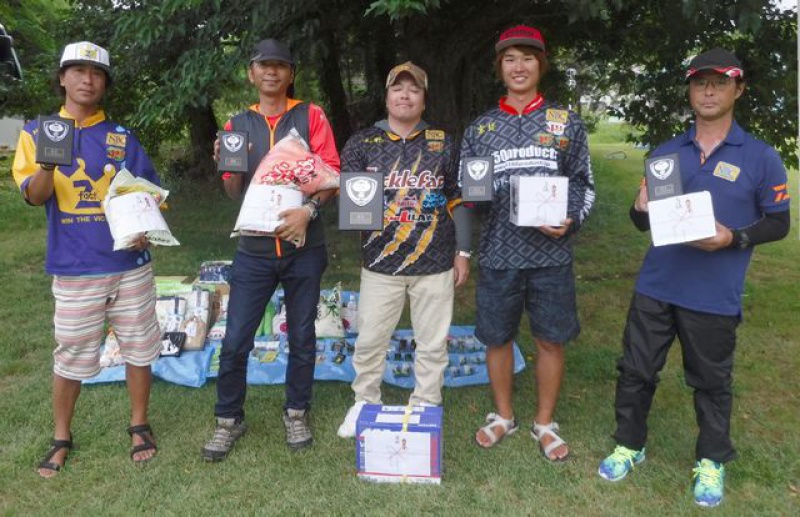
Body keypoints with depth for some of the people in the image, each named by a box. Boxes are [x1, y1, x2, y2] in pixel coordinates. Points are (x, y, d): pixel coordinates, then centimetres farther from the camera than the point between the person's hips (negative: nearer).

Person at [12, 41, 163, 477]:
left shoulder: (121, 137, 5)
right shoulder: (37, 131, 4)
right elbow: (34, 196, -5)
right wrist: (47, 165, -25)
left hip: (130, 263, 1)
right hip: (74, 268, -1)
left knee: (138, 347, 9)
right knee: (70, 356, 8)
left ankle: (139, 425, 28)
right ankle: (61, 438, 28)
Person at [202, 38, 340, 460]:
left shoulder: (311, 116, 2)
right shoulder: (238, 124, 8)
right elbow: (235, 193, 8)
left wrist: (308, 210, -20)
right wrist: (227, 168, -13)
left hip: (303, 247, -1)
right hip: (255, 250, 1)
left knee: (302, 338, 10)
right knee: (235, 341, 2)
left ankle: (296, 413, 29)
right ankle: (228, 420, 21)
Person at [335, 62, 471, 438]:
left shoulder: (442, 143, 6)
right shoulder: (362, 143, 5)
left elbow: (457, 200, 9)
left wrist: (462, 253, 5)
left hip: (435, 265, 0)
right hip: (380, 263, 0)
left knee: (433, 344, 8)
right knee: (369, 340, 7)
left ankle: (426, 410, 26)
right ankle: (364, 404, 28)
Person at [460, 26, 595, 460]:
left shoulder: (566, 123, 6)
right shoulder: (479, 128, 8)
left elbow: (584, 185, 7)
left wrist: (570, 223, -11)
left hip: (551, 254, 0)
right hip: (497, 253, 1)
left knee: (550, 340, 8)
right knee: (497, 338, 10)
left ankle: (545, 423, 27)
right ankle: (503, 416, 32)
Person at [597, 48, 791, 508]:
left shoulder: (761, 157, -2)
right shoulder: (665, 153, 8)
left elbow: (779, 223, 1)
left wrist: (733, 238, -17)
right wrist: (642, 209, -11)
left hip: (715, 296, -3)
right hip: (656, 287, 3)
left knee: (712, 382, 11)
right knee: (636, 370, 10)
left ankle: (712, 461, 32)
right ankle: (630, 445, 30)